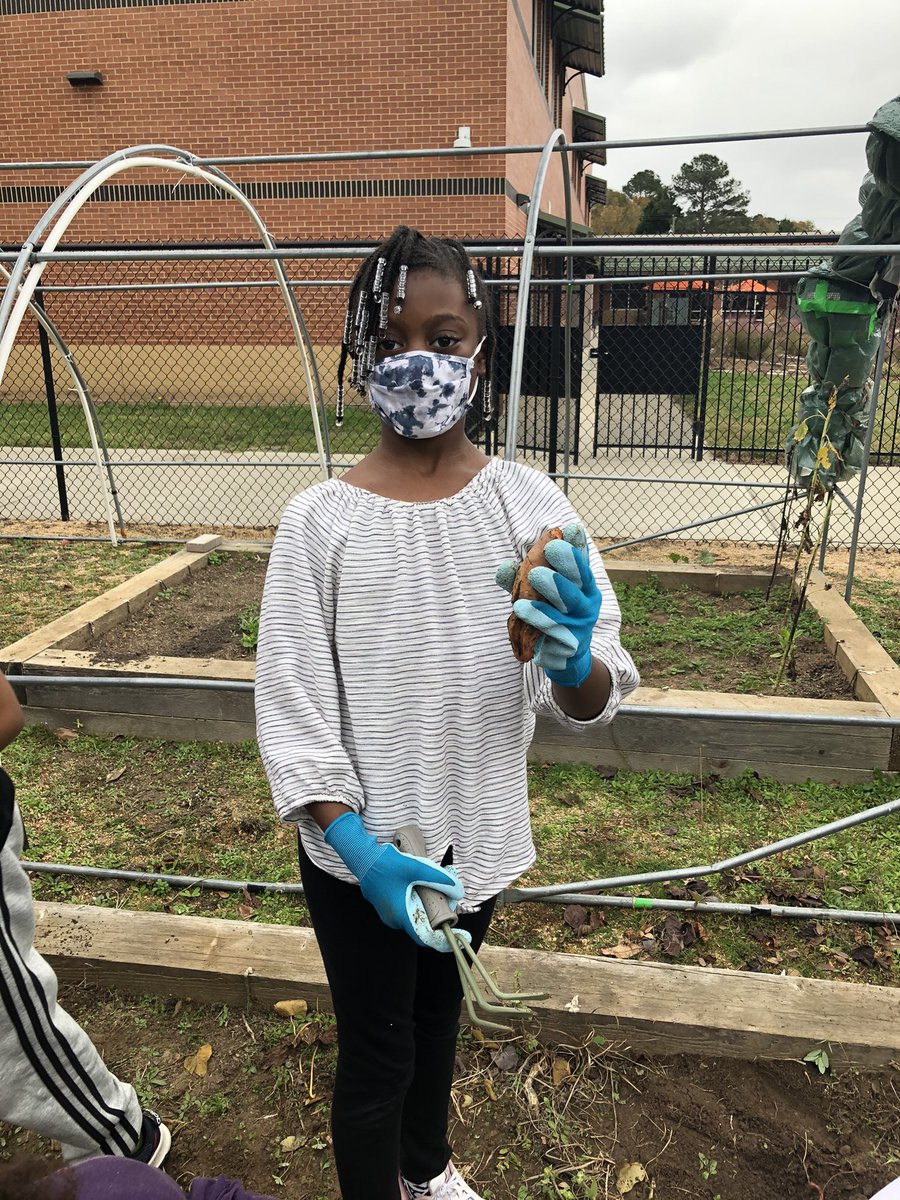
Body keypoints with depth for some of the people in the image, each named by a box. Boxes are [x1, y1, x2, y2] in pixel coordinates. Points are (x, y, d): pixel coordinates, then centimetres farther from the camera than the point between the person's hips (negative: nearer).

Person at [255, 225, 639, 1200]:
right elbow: (290, 705, -13)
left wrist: (573, 660, -37)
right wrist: (356, 845, -23)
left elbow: (592, 699, -14)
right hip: (359, 848, -3)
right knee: (375, 1053, 14)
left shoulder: (528, 502, -12)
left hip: (478, 833, 3)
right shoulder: (320, 520, -16)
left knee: (439, 1008, 28)